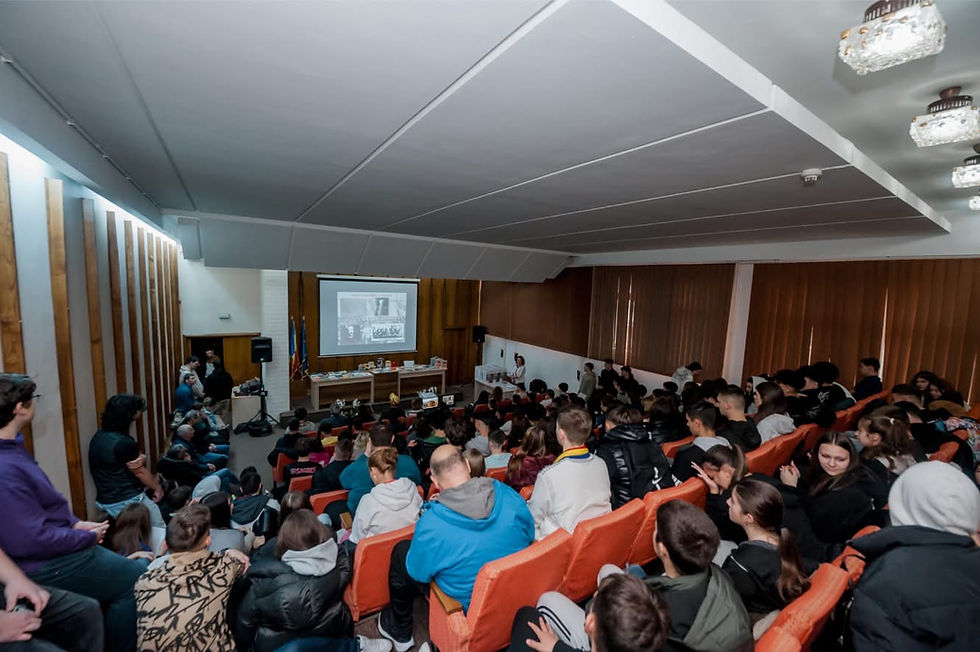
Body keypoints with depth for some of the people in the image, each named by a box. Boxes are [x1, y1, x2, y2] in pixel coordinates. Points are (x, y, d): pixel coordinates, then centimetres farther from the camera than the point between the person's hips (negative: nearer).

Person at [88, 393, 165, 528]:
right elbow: (140, 471, -9)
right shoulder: (123, 442, -23)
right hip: (128, 501, -9)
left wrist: (141, 458, -8)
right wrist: (157, 488, 4)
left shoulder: (99, 435, 4)